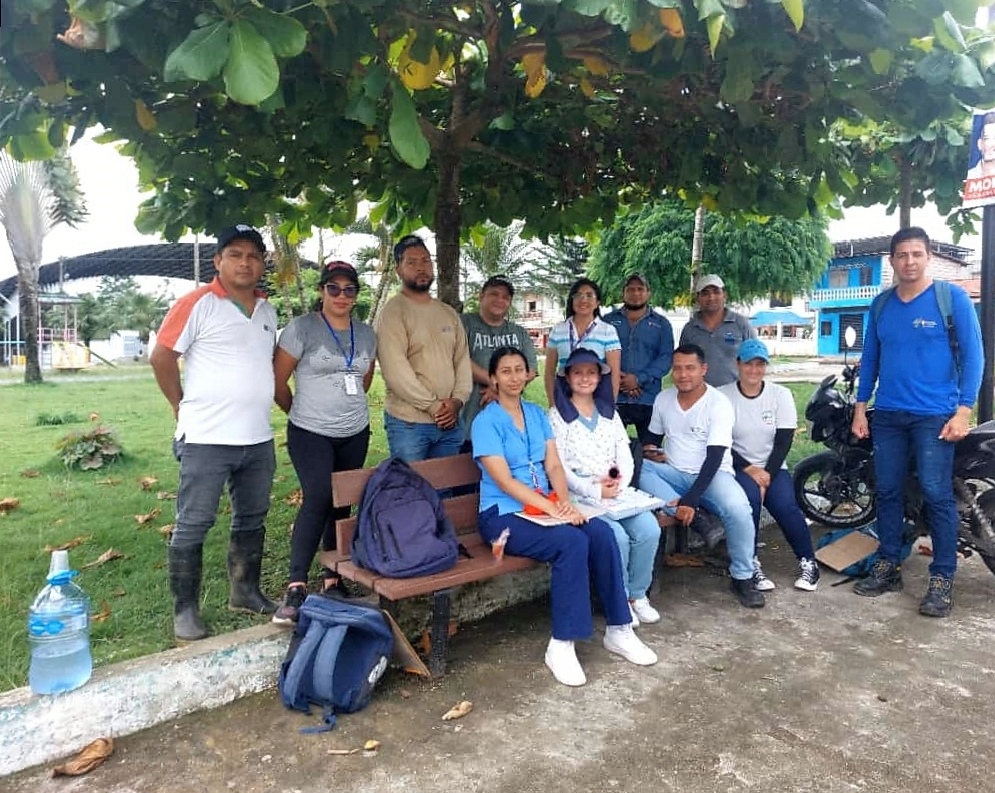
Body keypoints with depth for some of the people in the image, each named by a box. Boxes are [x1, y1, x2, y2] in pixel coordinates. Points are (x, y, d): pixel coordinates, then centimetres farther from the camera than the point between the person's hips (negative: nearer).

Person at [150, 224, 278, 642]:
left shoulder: (266, 310, 11)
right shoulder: (197, 304, -9)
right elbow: (161, 358, -8)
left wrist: (273, 403, 13)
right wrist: (184, 406, 0)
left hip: (258, 439, 7)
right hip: (207, 439, -7)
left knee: (252, 520, 17)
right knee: (193, 525, 2)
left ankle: (245, 591, 32)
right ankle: (185, 609, 15)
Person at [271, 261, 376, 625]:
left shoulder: (366, 334, 8)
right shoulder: (301, 328, -8)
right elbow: (278, 382, -5)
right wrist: (300, 412, 6)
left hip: (355, 434, 5)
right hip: (310, 433, -5)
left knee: (342, 504, 9)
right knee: (317, 498, -18)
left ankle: (333, 578, 23)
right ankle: (296, 586, -13)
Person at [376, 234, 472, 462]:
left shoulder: (449, 313, 14)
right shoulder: (393, 311, -7)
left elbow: (463, 360, 10)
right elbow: (395, 370, -17)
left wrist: (457, 400, -6)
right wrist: (433, 405, -15)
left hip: (450, 421, 6)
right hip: (408, 422, -6)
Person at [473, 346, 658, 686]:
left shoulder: (537, 414, 12)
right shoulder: (486, 422, -8)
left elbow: (554, 466, 5)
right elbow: (504, 481, -16)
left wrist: (565, 503, -15)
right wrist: (553, 509, -24)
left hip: (544, 507, 6)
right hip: (503, 514, -6)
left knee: (601, 532, -20)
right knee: (572, 542, -30)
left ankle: (618, 630, -6)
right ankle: (561, 645, -19)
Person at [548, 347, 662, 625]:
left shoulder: (609, 413, 17)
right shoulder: (557, 416, 0)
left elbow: (626, 458, 10)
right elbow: (559, 467, -9)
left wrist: (619, 484, -11)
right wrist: (595, 491, -18)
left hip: (617, 494, 5)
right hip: (580, 497, -5)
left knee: (649, 529, -19)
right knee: (617, 537, -27)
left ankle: (637, 594, 3)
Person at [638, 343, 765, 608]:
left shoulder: (719, 403, -13)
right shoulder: (663, 398, 3)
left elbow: (714, 458, -20)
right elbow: (653, 437, 17)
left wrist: (690, 500, -29)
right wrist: (649, 450, -10)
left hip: (711, 474, -4)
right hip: (673, 473, 4)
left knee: (738, 509, -33)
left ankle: (742, 578, -10)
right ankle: (683, 515, -27)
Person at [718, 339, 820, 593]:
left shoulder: (781, 395, 1)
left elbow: (784, 442, -3)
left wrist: (767, 475, -15)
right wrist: (748, 469, -18)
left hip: (773, 467, 2)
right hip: (737, 467, -2)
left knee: (785, 506, -25)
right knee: (749, 496, -33)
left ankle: (808, 562, -2)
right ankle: (751, 563, -19)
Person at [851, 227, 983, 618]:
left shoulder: (953, 298, -2)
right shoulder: (881, 304, 10)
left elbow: (972, 355, -4)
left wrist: (963, 411, -11)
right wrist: (860, 407, 10)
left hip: (935, 415, -4)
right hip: (887, 415, 4)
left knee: (937, 495, -4)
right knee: (887, 492, 8)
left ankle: (942, 579, 6)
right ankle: (888, 566, 20)